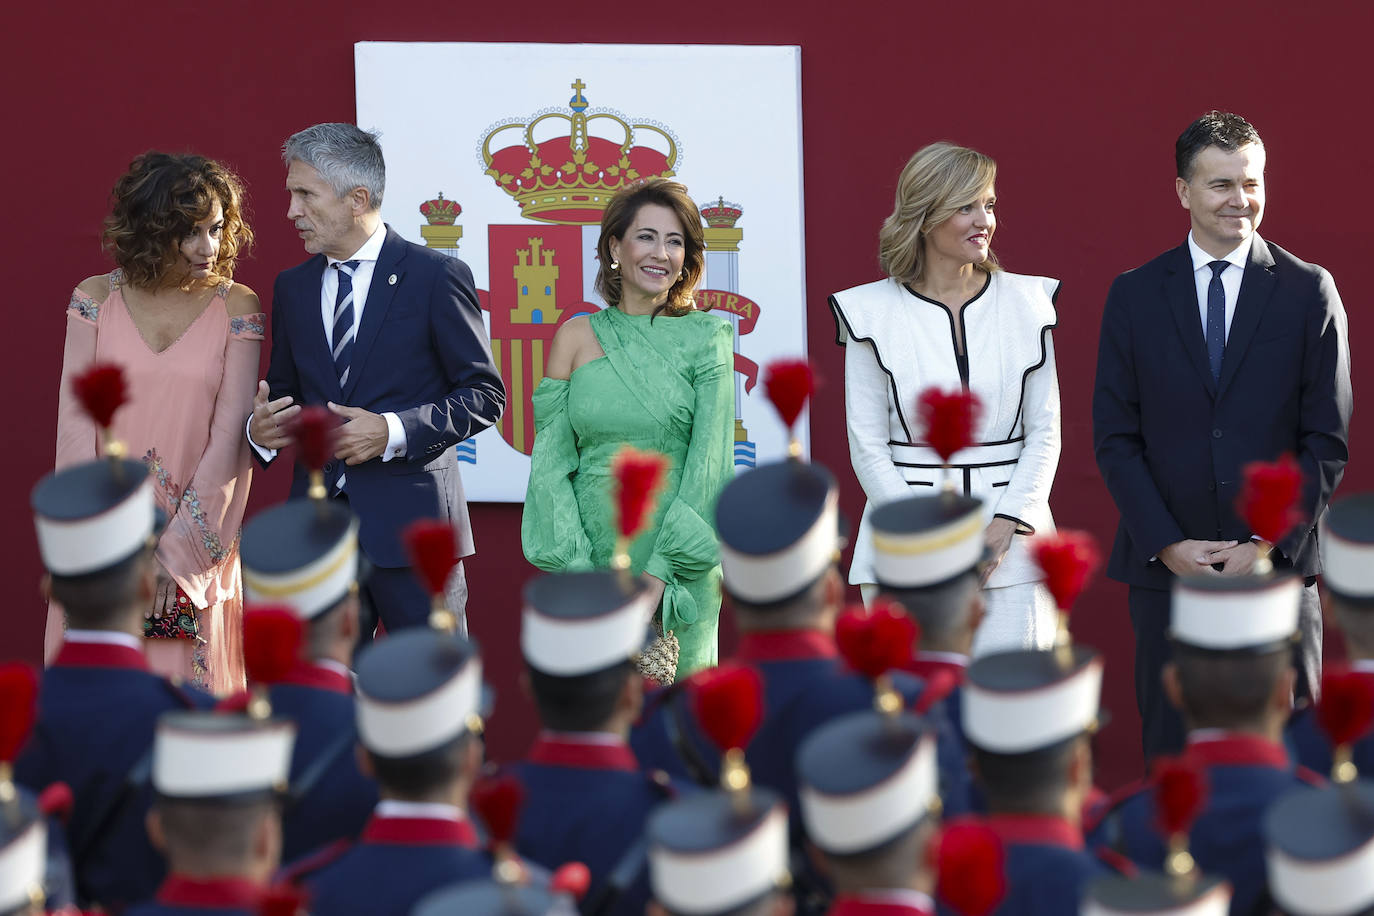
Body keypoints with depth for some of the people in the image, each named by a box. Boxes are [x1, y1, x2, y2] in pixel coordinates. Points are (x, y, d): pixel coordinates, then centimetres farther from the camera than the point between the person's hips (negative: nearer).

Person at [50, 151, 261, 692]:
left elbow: (229, 435, -5)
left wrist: (176, 551, -11)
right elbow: (77, 421, -2)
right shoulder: (97, 300, 1)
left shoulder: (236, 308, -1)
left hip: (195, 546, -1)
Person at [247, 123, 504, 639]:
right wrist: (259, 428, -3)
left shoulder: (436, 277, -3)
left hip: (410, 522, -5)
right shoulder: (292, 287, 14)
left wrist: (394, 431, -16)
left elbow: (485, 395, -4)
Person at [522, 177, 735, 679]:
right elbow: (550, 459, 2)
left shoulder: (706, 337, 0)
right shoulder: (577, 336, 5)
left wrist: (661, 570, -15)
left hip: (680, 564, -1)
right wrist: (575, 570, -10)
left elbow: (709, 458, -6)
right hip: (591, 552, 1)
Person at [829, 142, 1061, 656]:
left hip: (1010, 543, 1)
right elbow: (867, 445, 1)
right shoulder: (874, 313, 3)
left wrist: (1005, 525, -6)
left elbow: (1045, 432, 8)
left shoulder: (1026, 304, 9)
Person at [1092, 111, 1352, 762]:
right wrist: (1166, 544, -8)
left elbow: (1328, 439, 0)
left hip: (1277, 564, -1)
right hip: (1166, 565, 1)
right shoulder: (1134, 295, 5)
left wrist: (1270, 544, -9)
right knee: (1171, 752, 4)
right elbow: (1114, 436, 3)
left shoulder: (1309, 293, 3)